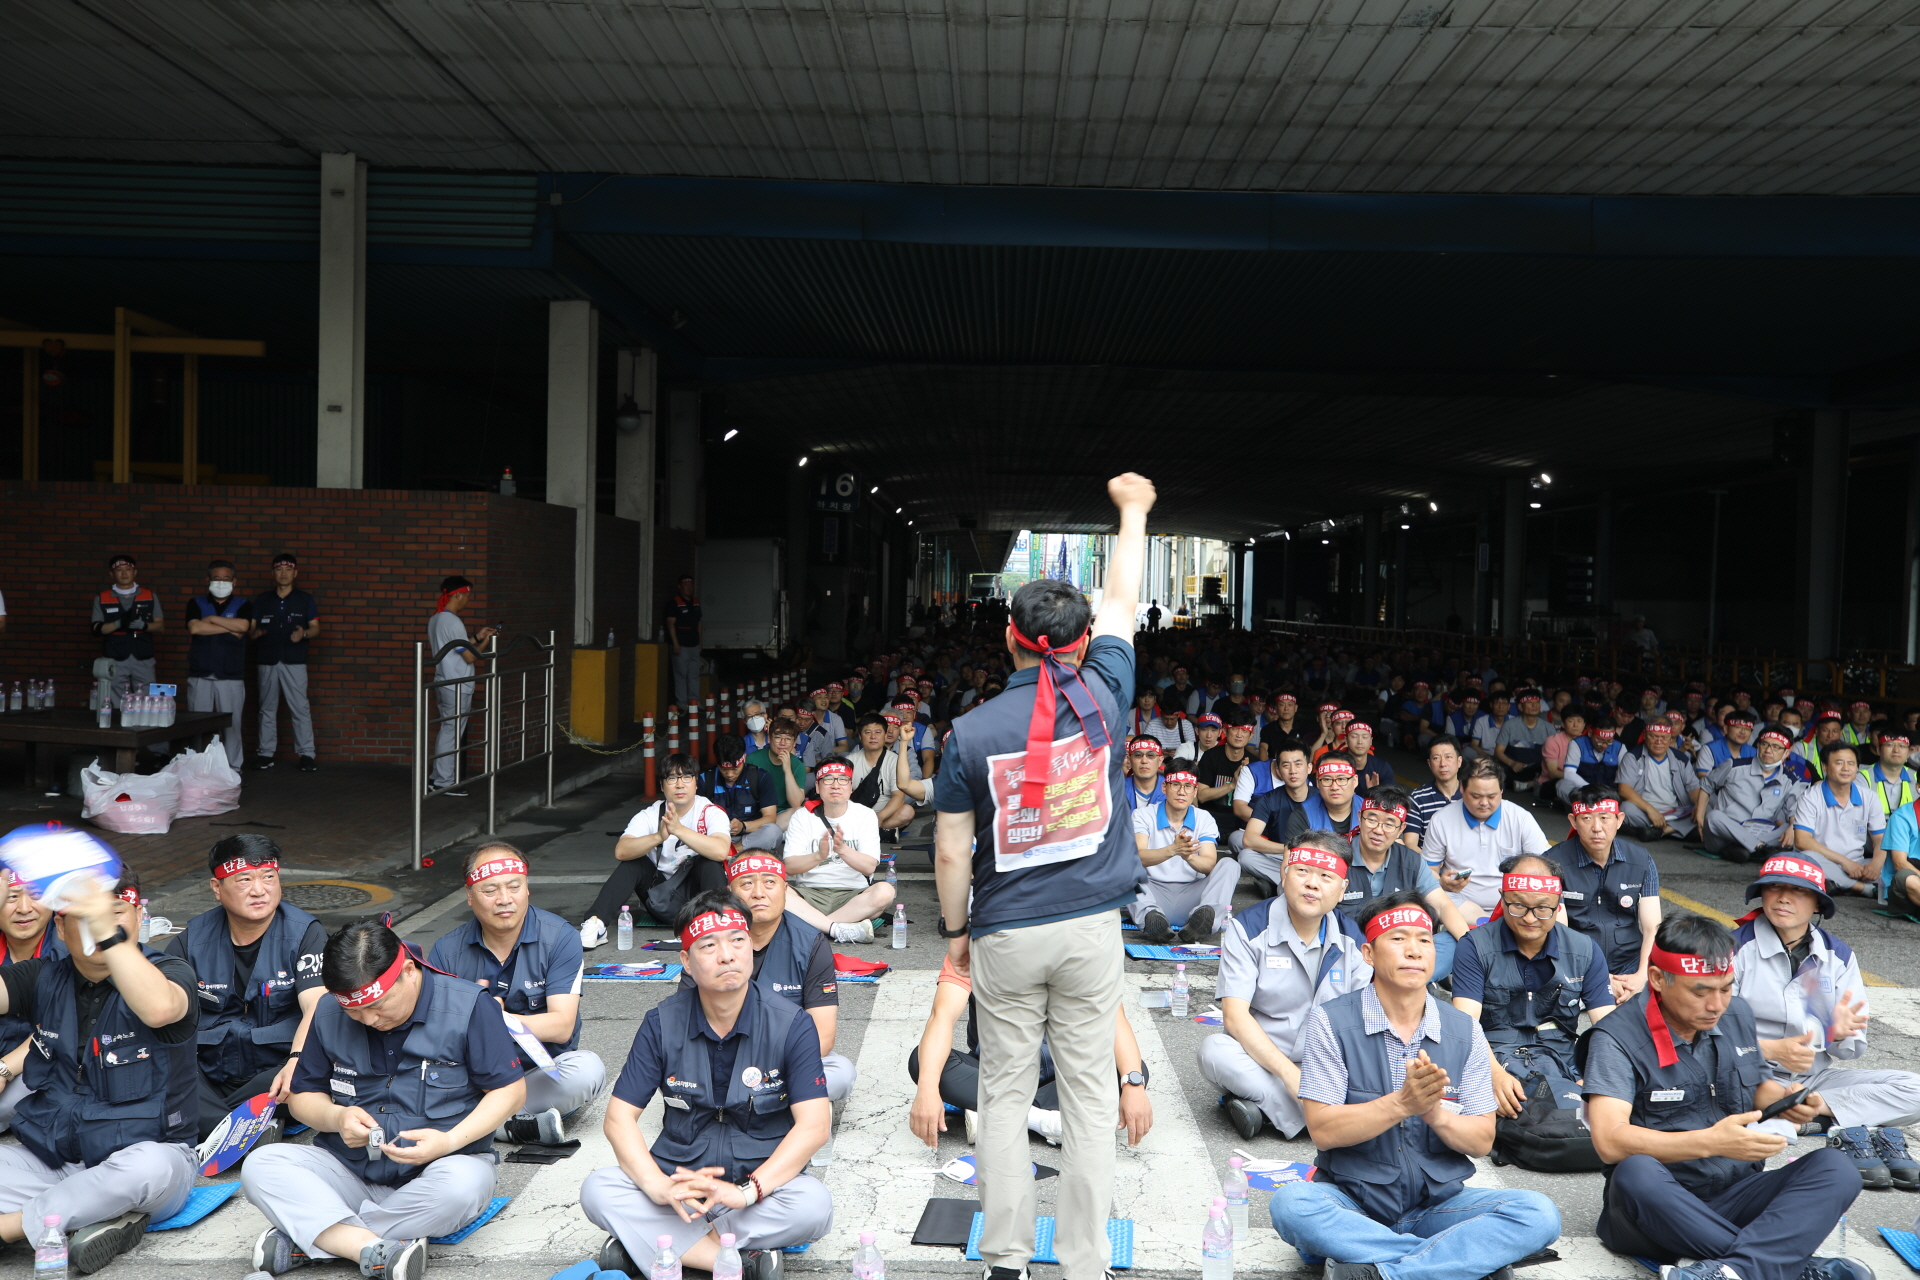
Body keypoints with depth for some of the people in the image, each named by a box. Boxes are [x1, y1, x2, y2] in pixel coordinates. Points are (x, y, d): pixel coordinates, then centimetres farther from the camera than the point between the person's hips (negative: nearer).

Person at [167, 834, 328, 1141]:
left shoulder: (306, 934, -4)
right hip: (209, 1075, 3)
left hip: (275, 1070, -2)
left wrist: (296, 1062, -36)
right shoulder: (191, 940, 5)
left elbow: (317, 1007, -17)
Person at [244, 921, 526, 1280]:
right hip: (348, 1169, 4)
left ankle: (305, 1239, -24)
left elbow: (511, 1089, -8)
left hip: (438, 1166, -3)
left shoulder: (467, 1006, -11)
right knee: (260, 1166, -20)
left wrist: (449, 1141, -21)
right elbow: (302, 1095, 12)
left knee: (462, 1185, -37)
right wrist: (336, 1117, -12)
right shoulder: (329, 1015, 1)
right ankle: (372, 1249, -36)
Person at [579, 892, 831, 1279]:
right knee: (597, 1190, -24)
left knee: (815, 1205, -32)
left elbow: (814, 1125, -16)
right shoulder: (662, 1023, -2)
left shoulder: (792, 1025, -8)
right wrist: (659, 1187, -23)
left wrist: (746, 1191, -28)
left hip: (764, 1179, -1)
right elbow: (619, 1117, -5)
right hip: (678, 1178, 2)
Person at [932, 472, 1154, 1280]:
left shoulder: (972, 732, -9)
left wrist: (955, 930, 11)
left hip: (1005, 935, -1)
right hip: (1091, 928, 1)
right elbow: (1122, 601, 11)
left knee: (1004, 1093, 12)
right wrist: (1132, 510, 26)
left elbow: (951, 852, -5)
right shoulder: (1101, 696, -6)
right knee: (1089, 1098, 8)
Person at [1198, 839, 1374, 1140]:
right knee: (1215, 1050, -33)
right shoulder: (1247, 928, -9)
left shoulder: (1352, 939, 2)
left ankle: (1264, 1105, -22)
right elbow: (1235, 1015, -18)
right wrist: (1289, 1074, -28)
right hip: (1258, 1057, -3)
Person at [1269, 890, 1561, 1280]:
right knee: (1291, 1204, -33)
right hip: (1352, 1201, -2)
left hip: (1438, 1202, 3)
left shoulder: (1464, 1031, 3)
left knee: (1538, 1214, -22)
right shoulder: (1331, 1022, -6)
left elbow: (1482, 1141, 1)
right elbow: (1323, 1130, -13)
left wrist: (1436, 1112, -20)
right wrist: (1402, 1103, -25)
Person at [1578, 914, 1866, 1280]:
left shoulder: (1737, 1014, 7)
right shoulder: (1617, 1039, -13)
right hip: (1658, 1207, -5)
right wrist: (1711, 1142, -32)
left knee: (1835, 1167, -18)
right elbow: (1610, 1142, -24)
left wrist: (1784, 1099, 0)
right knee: (1635, 1173, -38)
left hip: (1735, 1196, 6)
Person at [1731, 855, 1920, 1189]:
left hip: (1817, 1078, 4)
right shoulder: (1736, 947, -8)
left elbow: (1853, 1049, 5)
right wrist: (1773, 1049, -25)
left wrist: (1841, 1034, -18)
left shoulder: (1838, 955, 7)